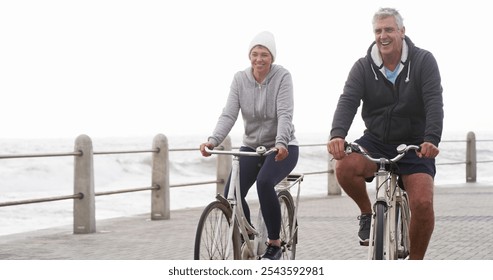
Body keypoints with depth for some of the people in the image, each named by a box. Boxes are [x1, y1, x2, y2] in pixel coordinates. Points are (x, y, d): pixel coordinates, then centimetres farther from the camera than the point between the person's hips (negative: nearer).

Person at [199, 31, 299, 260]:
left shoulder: (282, 77, -13)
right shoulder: (240, 79, -4)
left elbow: (285, 114, -23)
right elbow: (228, 114, -12)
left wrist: (281, 143, -41)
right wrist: (213, 140, -29)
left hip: (282, 148, -4)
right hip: (251, 147, 4)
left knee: (264, 182, -33)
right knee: (231, 194, -17)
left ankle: (274, 244, -17)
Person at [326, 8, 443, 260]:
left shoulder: (423, 61, -8)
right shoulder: (363, 67, -3)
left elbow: (434, 103, -19)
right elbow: (348, 101, -17)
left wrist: (431, 139, -36)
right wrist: (337, 134, -37)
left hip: (414, 146, -1)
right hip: (375, 142, 2)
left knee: (422, 203, -21)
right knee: (345, 167, -30)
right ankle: (367, 213, 0)